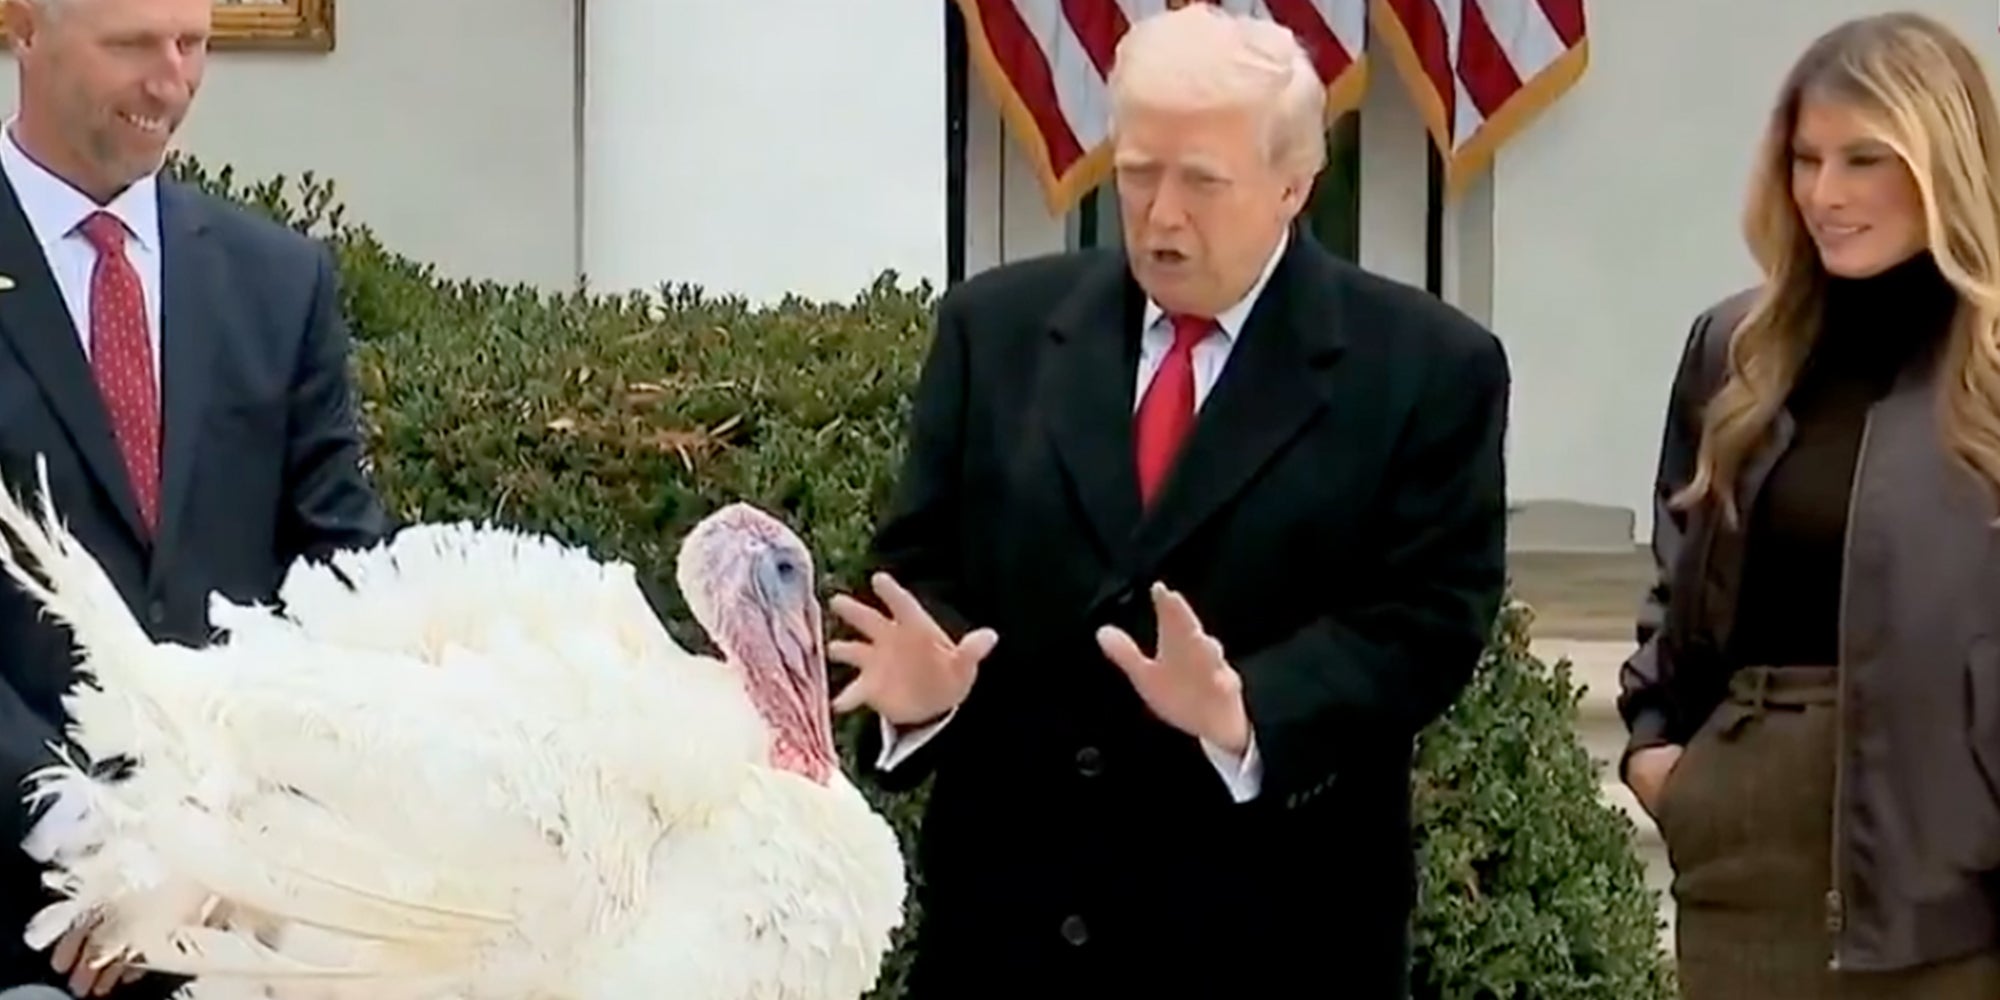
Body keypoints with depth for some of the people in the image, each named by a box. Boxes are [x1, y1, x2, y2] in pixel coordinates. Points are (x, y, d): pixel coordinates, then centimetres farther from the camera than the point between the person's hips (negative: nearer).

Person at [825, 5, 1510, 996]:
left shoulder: (1428, 367, -2)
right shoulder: (998, 328, 7)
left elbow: (1428, 619, -9)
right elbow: (921, 566, 7)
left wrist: (1245, 711, -25)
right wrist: (923, 673, -15)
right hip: (1010, 914, 3)